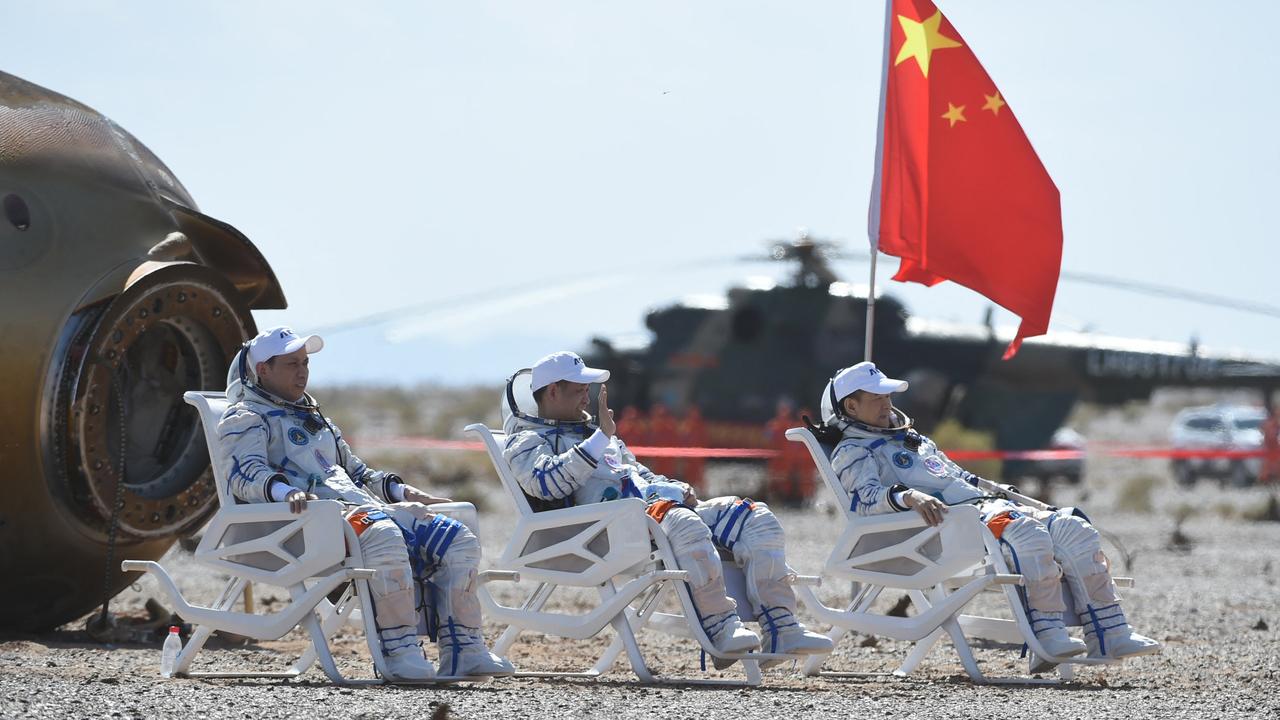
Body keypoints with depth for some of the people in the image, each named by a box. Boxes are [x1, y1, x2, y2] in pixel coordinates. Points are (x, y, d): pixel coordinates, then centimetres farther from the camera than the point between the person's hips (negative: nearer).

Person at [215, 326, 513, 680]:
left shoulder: (313, 416, 36)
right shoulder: (245, 418, 8)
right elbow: (245, 473, -11)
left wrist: (401, 491, 23)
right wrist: (286, 491, -31)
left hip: (361, 505, 9)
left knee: (458, 541, -8)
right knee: (383, 536, -41)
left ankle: (462, 651, -11)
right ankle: (399, 652, -38)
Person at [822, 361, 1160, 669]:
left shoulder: (914, 440, 36)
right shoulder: (852, 452, 8)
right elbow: (866, 499, -12)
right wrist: (906, 496, -32)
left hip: (985, 505, 9)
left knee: (1073, 528, -11)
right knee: (1025, 532, -35)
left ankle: (1110, 635, -17)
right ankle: (1047, 638, -40)